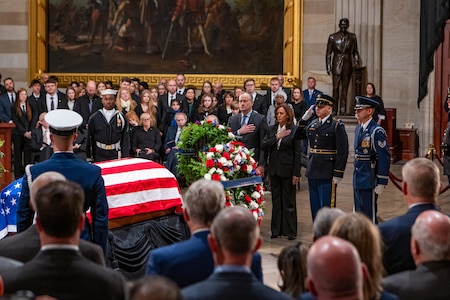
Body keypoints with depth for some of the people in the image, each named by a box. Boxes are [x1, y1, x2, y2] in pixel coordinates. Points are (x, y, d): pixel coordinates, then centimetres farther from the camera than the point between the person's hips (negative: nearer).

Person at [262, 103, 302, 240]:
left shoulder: (294, 130, -6)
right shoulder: (271, 129, 9)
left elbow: (297, 153, -7)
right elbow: (263, 146, -2)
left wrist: (296, 173, -11)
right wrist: (277, 137, -13)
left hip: (287, 169, -4)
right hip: (274, 169, 5)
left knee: (289, 201, 2)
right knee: (276, 201, 9)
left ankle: (290, 231, 8)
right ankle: (276, 229, 16)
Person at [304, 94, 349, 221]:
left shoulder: (337, 126, -8)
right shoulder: (312, 124, 12)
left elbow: (342, 152, -11)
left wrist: (338, 174, -16)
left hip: (327, 174, -7)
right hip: (313, 172, 7)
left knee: (327, 207, -3)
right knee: (315, 207, 13)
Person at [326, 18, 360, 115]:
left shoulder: (352, 37, 9)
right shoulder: (333, 37, 4)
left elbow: (355, 52, 15)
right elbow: (328, 53, 5)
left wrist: (356, 63, 0)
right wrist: (328, 68, -1)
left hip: (347, 65, 2)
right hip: (337, 65, -2)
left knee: (345, 89, 3)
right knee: (336, 88, -5)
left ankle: (343, 111, 4)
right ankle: (334, 110, -2)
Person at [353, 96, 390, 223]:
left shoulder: (377, 131, -16)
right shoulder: (358, 129, 11)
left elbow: (384, 158, -17)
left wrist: (381, 183, -17)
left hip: (369, 180, -8)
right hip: (358, 179, 8)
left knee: (369, 215, -2)